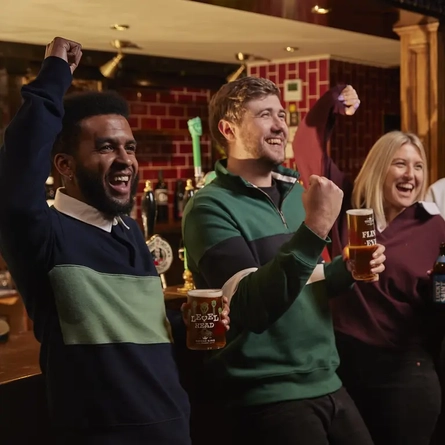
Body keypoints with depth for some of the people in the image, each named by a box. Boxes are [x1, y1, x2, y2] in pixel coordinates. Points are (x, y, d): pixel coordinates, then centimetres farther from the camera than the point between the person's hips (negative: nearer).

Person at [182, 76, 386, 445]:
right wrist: (314, 229, -30)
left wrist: (348, 269, -2)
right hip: (267, 398, -7)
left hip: (327, 384, 7)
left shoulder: (295, 192, 9)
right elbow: (252, 308, -24)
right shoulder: (211, 207, -13)